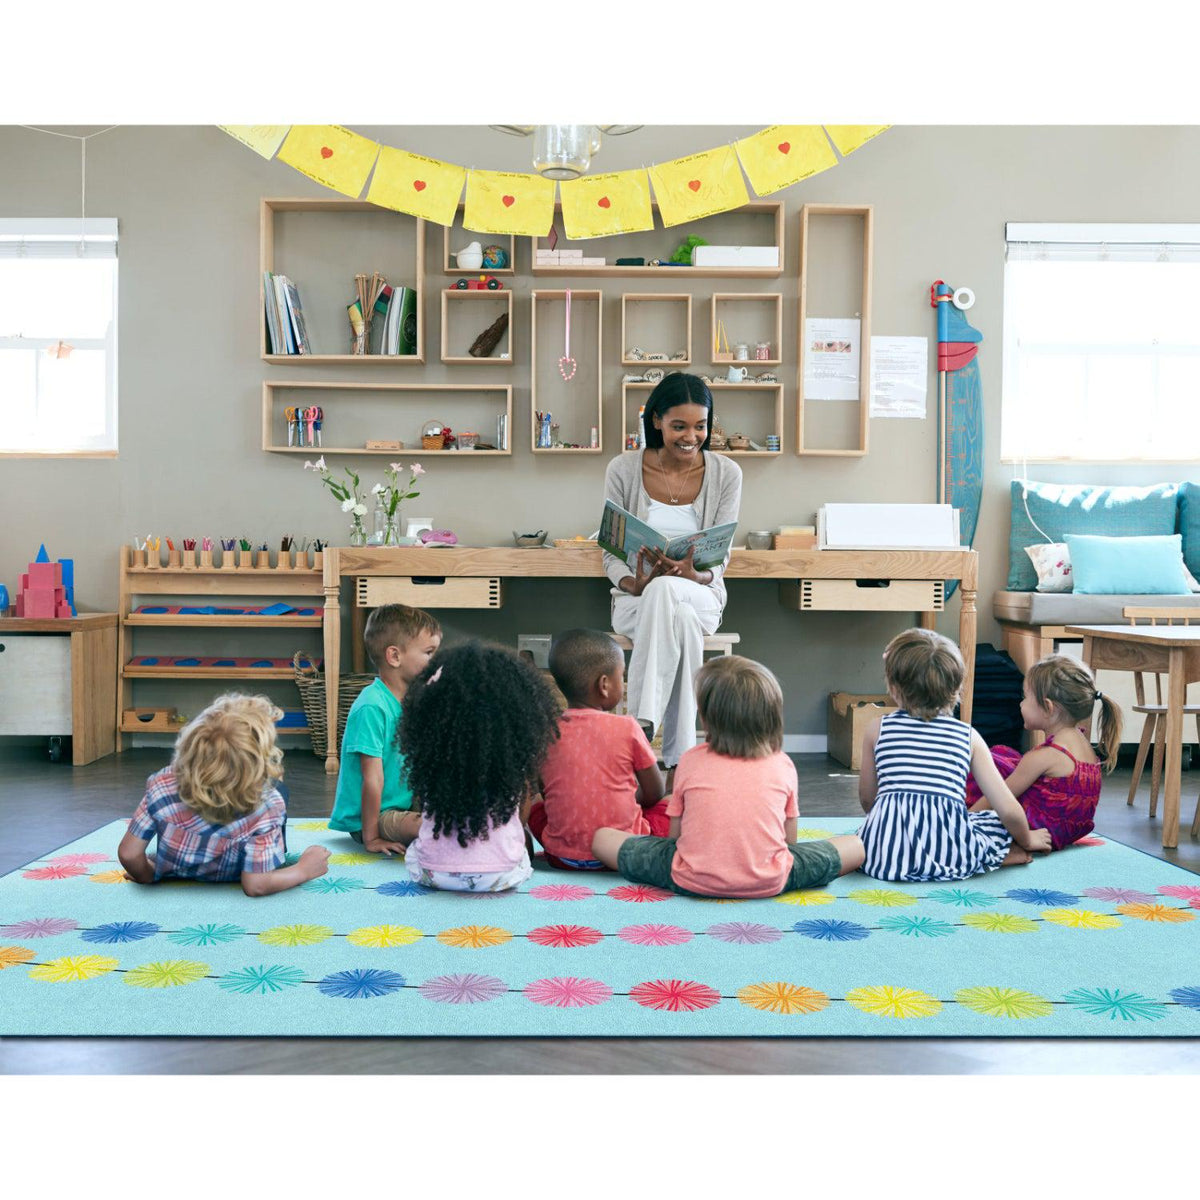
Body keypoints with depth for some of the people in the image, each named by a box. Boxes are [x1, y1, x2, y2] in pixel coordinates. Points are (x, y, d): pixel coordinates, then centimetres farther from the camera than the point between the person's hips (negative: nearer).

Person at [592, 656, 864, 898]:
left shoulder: (690, 761, 6)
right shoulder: (783, 765, 6)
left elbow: (675, 835, 9)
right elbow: (790, 838, 13)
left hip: (693, 881, 0)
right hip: (769, 882, 0)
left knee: (602, 838, 16)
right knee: (857, 845, 16)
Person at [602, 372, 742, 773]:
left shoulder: (726, 473, 0)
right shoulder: (623, 470, -1)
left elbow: (720, 558, 0)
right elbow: (612, 553, 1)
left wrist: (695, 575, -25)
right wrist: (634, 584, -23)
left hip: (700, 595, 0)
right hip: (636, 599, 0)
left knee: (666, 593, -38)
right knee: (679, 618, -38)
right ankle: (681, 755, -37)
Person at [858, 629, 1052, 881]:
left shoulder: (876, 730, 11)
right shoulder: (969, 737, 10)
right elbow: (1009, 810, 8)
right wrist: (1026, 840, 29)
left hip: (884, 851, -1)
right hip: (948, 856, 1)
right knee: (1001, 824, 27)